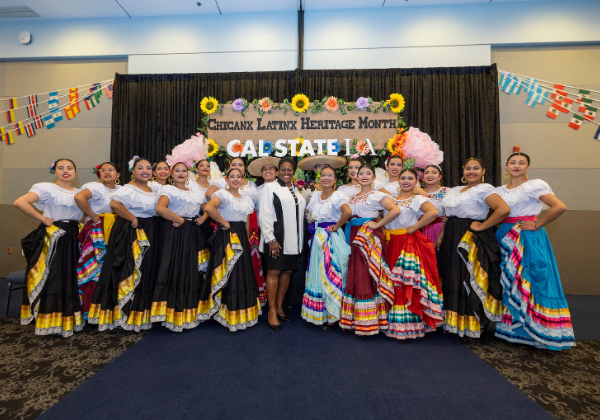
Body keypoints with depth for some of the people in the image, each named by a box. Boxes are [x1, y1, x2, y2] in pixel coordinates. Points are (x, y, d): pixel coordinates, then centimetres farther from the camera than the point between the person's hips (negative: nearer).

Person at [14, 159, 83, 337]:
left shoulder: (79, 192, 13)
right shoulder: (46, 188, -5)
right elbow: (19, 202, -16)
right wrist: (43, 219, -14)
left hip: (73, 239, 5)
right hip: (52, 239, -5)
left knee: (71, 278, 11)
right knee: (51, 279, 0)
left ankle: (70, 318, 24)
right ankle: (50, 320, 13)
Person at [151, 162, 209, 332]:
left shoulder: (195, 192, 19)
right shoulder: (168, 189, 1)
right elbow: (160, 208, -17)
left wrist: (203, 218, 5)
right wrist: (179, 219, -12)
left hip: (193, 235, 6)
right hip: (174, 234, -5)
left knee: (192, 273, 8)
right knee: (175, 271, -6)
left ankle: (189, 314, 20)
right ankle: (173, 316, 6)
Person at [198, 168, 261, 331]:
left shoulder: (246, 199, 15)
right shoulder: (223, 194, -6)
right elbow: (209, 208, -26)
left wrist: (246, 241, 11)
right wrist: (224, 222, -17)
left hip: (242, 238, 7)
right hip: (226, 236, -7)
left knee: (243, 274, 10)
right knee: (227, 275, -2)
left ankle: (241, 312, 24)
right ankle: (227, 313, 11)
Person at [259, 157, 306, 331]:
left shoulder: (297, 191, 16)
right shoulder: (270, 187, -1)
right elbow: (265, 215, -8)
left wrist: (300, 241, 11)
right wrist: (270, 239, -15)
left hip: (293, 238, 6)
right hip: (276, 238, -5)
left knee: (287, 272, 10)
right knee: (273, 272, -2)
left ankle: (279, 306, 24)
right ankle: (272, 311, 8)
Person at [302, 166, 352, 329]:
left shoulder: (338, 196, -12)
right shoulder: (316, 195, 11)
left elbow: (348, 212, -31)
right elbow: (309, 213, 27)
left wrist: (336, 227, -19)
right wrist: (312, 220, 9)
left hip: (332, 239, -7)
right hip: (317, 239, 7)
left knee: (330, 276, -2)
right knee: (316, 275, 12)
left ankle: (332, 315, 13)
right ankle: (317, 313, 26)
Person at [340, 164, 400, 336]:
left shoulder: (378, 195, -3)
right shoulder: (352, 197, 16)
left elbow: (395, 210, -17)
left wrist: (378, 224, -13)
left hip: (369, 238, -6)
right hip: (354, 238, 6)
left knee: (367, 276, -5)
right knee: (354, 276, 7)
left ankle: (367, 322, 6)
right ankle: (353, 318, 19)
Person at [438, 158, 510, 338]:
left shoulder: (484, 189, -7)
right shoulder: (454, 191, 16)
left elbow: (504, 209, -23)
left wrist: (482, 226, -17)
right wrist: (441, 236, 11)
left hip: (472, 241, -7)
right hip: (452, 241, 8)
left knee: (469, 280, -2)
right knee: (453, 280, 11)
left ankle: (471, 324, 13)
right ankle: (454, 321, 24)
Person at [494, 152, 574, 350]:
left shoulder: (535, 185, -7)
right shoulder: (500, 190, 11)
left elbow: (560, 207, -17)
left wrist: (537, 225, -13)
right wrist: (497, 226, 2)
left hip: (528, 237, -6)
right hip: (505, 237, 6)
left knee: (527, 280, -3)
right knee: (507, 280, 10)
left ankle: (532, 328, 11)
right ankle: (510, 324, 23)